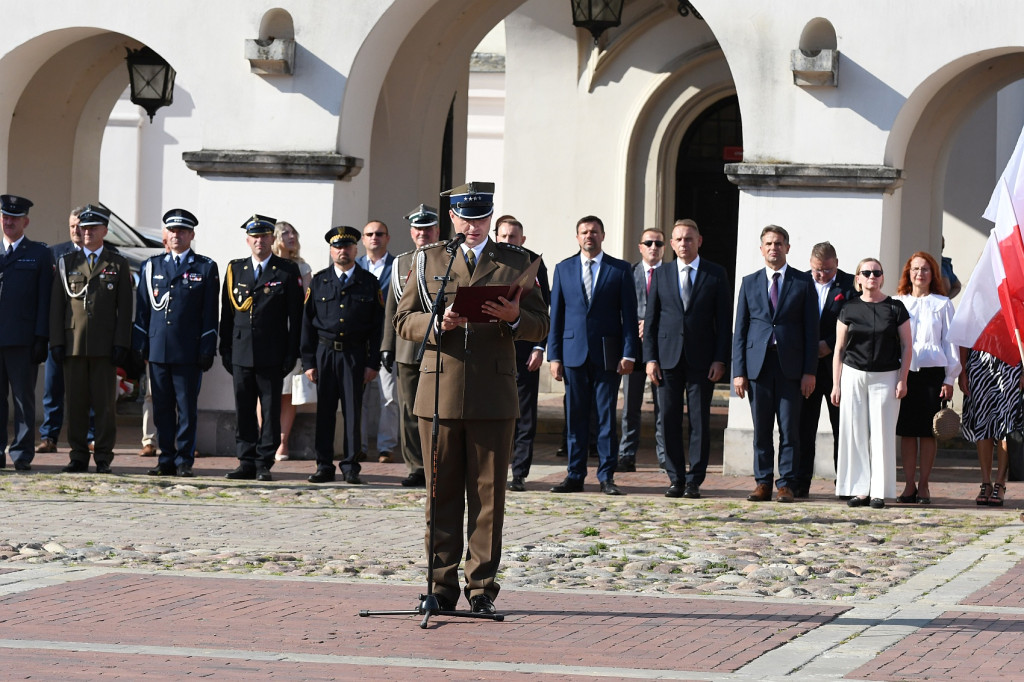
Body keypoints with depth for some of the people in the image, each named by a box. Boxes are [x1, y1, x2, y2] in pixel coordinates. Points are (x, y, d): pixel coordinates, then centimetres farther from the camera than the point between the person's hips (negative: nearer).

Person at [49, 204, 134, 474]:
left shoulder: (118, 264, 7)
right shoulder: (67, 262, 12)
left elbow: (125, 308, 3)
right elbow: (57, 305, 9)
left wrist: (121, 344, -5)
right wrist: (56, 341, 0)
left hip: (105, 346, -2)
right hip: (73, 343, 2)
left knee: (105, 403, -2)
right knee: (75, 402, 2)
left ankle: (103, 458, 3)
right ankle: (78, 456, 8)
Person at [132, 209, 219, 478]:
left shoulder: (206, 268, 5)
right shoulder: (151, 266, 13)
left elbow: (210, 313, 2)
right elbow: (142, 309, 13)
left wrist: (207, 349, -4)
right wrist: (140, 346, 6)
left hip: (189, 352, -3)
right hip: (158, 350, 3)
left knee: (187, 408, -1)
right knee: (162, 408, 5)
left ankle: (185, 460, 4)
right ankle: (166, 460, 11)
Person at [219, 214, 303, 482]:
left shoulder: (287, 271, 3)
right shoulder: (235, 269, 11)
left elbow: (295, 316, 1)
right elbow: (227, 313, 13)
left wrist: (292, 353, -5)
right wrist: (225, 350, 7)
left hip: (272, 355, -3)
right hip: (241, 353, 3)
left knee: (271, 409, -1)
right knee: (243, 410, 4)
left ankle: (264, 463, 3)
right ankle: (247, 462, 9)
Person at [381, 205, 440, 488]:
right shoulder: (400, 263, 14)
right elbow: (392, 308, 16)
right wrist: (387, 347, 10)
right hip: (406, 350, 4)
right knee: (409, 411, 4)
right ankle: (416, 467, 9)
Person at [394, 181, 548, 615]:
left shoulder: (516, 262, 11)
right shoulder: (428, 260, 12)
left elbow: (540, 327, 9)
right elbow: (404, 321, 9)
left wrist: (514, 317, -13)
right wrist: (437, 323, -11)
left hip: (493, 397, -1)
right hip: (440, 394, 1)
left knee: (488, 495, 0)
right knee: (441, 494, 3)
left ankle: (482, 587, 5)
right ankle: (442, 586, 8)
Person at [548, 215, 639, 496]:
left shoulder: (620, 269, 5)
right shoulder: (564, 269, 11)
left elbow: (629, 315, 3)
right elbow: (556, 315, 9)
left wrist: (629, 354, -6)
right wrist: (554, 355, 2)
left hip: (607, 354, -2)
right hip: (574, 352, 2)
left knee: (607, 416, -1)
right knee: (576, 417, 3)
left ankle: (606, 476, 3)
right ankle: (575, 475, 9)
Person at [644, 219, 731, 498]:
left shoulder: (716, 274, 4)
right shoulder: (661, 274, 9)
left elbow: (724, 319, 2)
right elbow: (651, 319, 9)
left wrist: (720, 359, -6)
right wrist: (650, 358, 0)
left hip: (702, 359, -2)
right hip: (668, 358, 2)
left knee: (700, 421, -1)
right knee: (669, 420, 1)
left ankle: (694, 480, 4)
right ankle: (676, 478, 9)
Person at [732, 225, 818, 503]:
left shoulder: (803, 282, 6)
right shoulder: (750, 283, 12)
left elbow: (811, 329, 3)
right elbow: (740, 330, 10)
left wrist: (809, 371, -5)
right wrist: (739, 371, 1)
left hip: (790, 365, -2)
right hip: (758, 363, 2)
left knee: (789, 428, -2)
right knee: (761, 428, 3)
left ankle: (786, 484, 3)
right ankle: (763, 483, 9)